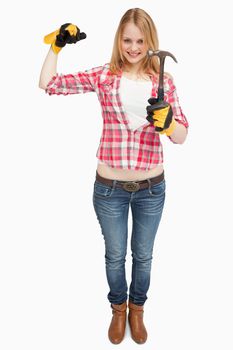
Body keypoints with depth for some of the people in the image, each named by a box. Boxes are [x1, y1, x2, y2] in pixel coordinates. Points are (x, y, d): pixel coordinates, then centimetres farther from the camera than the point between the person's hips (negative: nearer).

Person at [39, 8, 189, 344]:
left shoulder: (164, 80, -2)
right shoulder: (104, 75, -3)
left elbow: (181, 137, -6)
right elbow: (48, 84, -4)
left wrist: (167, 121, -25)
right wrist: (57, 44, -11)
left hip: (151, 188, 1)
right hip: (109, 187, 0)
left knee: (143, 256, 20)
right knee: (115, 256, 19)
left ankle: (137, 310, 49)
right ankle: (118, 309, 48)